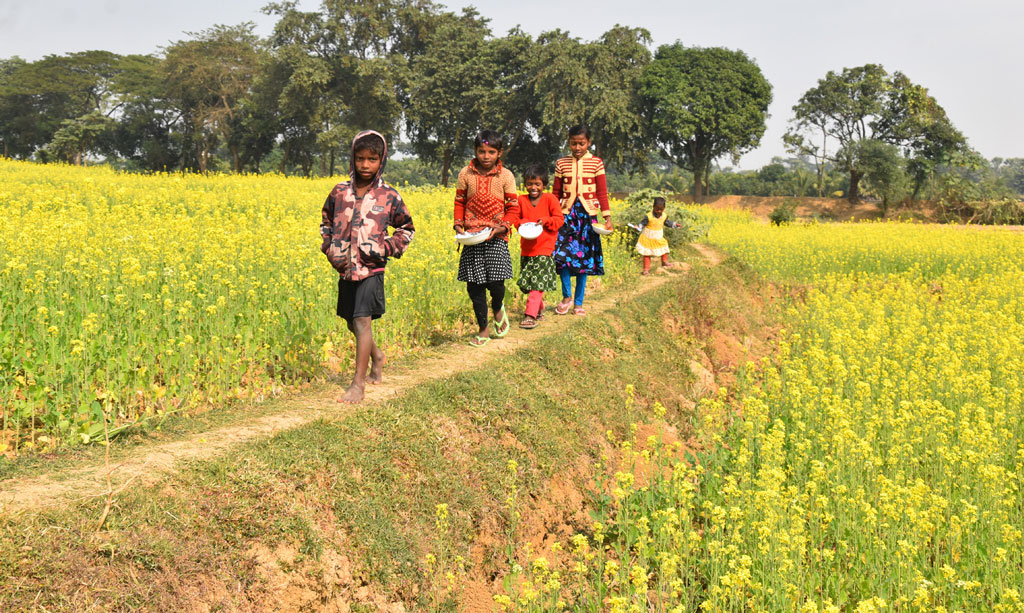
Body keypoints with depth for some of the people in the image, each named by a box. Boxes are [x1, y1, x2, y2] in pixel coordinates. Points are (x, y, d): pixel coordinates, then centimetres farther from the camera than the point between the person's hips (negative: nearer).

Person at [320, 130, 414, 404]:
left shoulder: (389, 196, -5)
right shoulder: (340, 192, 2)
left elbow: (407, 229, 9)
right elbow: (326, 222, 19)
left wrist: (388, 248, -7)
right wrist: (329, 246, 1)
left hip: (371, 269, -4)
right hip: (346, 269, 4)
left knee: (363, 320, -13)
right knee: (352, 322, 14)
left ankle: (358, 382, -9)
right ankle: (376, 356, 43)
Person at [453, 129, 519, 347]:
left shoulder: (506, 176, -1)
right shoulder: (466, 174, 3)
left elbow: (513, 206, 2)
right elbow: (459, 202, 12)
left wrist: (503, 226, -13)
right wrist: (458, 224, -3)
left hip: (496, 237, -2)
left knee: (496, 282, -9)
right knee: (474, 286, 2)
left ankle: (498, 308, 27)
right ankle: (483, 329, 16)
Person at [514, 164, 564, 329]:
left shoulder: (550, 200, -2)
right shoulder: (521, 200, 5)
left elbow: (559, 220, -1)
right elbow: (516, 218, 12)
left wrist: (546, 221, -19)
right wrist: (522, 223, -10)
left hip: (544, 249, -4)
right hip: (526, 249, 4)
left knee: (537, 283, -10)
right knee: (527, 282, 10)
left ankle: (530, 315, -11)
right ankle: (539, 308, 32)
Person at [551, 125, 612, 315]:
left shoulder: (596, 163, 3)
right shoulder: (561, 163, 6)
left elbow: (602, 193, 3)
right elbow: (556, 192, 10)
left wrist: (607, 217, -4)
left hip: (587, 213, -1)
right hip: (566, 212, 1)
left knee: (583, 258, 3)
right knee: (562, 254, -13)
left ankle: (578, 303, 12)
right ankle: (567, 296, 7)